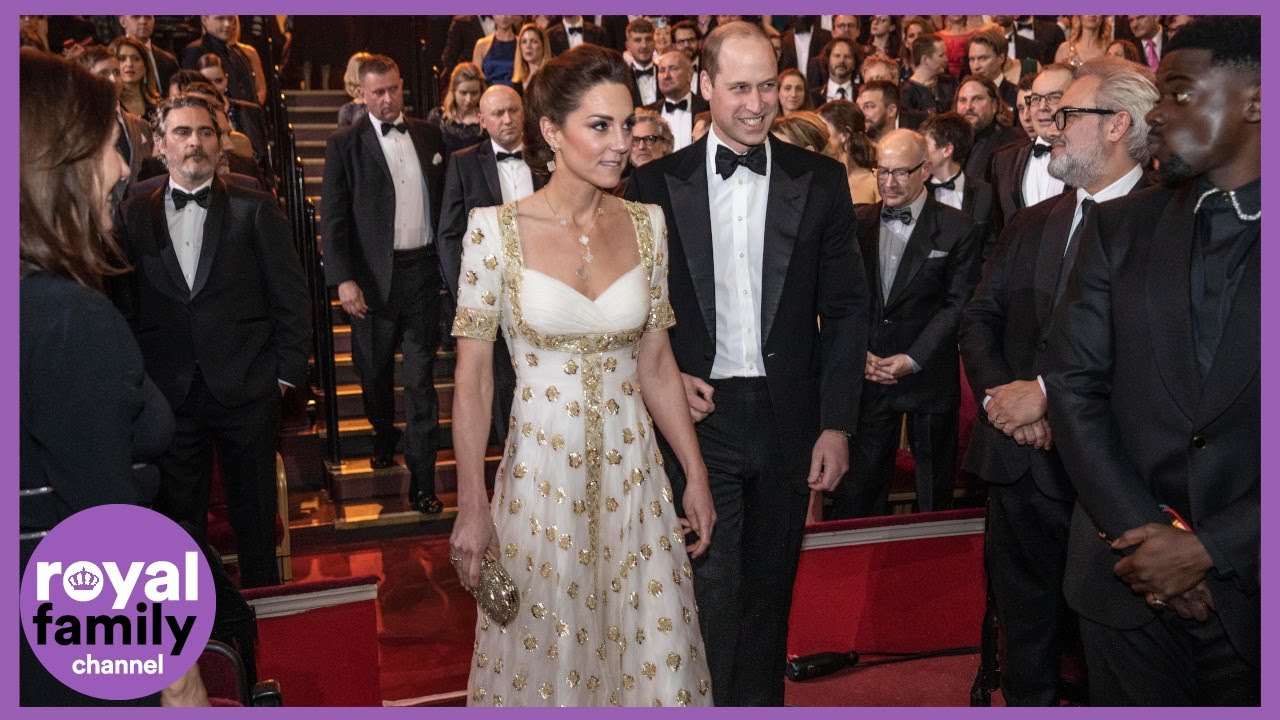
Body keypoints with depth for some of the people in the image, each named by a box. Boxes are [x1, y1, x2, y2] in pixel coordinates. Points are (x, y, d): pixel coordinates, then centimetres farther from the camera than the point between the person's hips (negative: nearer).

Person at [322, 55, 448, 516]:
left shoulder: (428, 136, 8)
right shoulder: (345, 145, -1)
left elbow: (444, 200, 12)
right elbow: (333, 218, -5)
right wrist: (343, 279, -14)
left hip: (423, 271, 1)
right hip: (374, 276, -1)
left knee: (421, 379, 2)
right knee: (374, 370, 14)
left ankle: (422, 479, 7)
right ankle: (384, 435, 43)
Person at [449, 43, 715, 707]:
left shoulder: (645, 223, 1)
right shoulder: (497, 228, -10)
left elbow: (655, 362, 7)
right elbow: (472, 376, -7)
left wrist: (696, 475, 7)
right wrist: (471, 507, -7)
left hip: (633, 472, 3)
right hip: (540, 473, -3)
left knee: (650, 656, 12)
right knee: (545, 657, 13)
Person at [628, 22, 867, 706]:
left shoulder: (821, 181, 2)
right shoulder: (656, 183, 0)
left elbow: (844, 308, 2)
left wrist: (836, 423, -2)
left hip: (789, 419, 2)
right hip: (699, 413, -1)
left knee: (770, 591, 16)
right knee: (711, 592, 1)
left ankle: (760, 702, 36)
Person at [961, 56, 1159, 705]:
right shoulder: (1030, 224, 12)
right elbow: (979, 319, 10)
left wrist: (1046, 393, -17)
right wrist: (998, 396, -7)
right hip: (1018, 460, 6)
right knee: (1024, 631, 18)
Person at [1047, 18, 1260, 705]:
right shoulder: (1118, 227, 3)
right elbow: (1074, 384, -1)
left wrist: (1210, 548, -14)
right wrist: (1146, 534, -9)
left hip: (1253, 585, -1)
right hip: (1126, 580, 2)